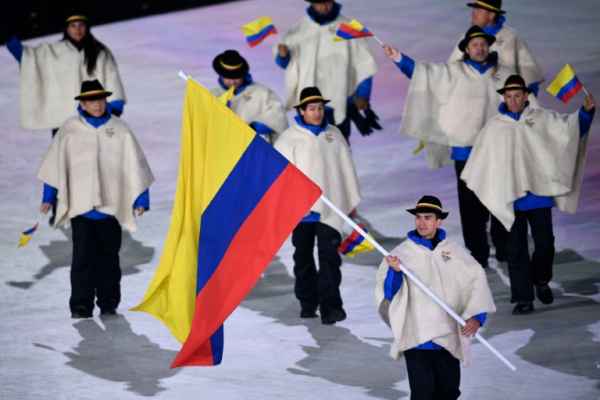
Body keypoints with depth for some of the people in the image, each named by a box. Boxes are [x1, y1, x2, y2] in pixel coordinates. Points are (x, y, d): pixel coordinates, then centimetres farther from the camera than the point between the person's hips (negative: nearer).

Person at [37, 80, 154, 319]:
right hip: (80, 204, -1)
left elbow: (135, 165, 5)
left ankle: (108, 303, 18)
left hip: (111, 204, 1)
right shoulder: (70, 130, 1)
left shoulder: (120, 130, 1)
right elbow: (56, 163, 8)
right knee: (83, 256, -6)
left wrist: (141, 199, 3)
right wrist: (48, 198, 8)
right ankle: (81, 305, -2)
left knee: (108, 256, 9)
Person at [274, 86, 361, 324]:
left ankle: (330, 306, -10)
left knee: (329, 256, -7)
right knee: (303, 257, 10)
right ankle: (307, 303, 22)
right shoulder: (289, 138, -3)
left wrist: (352, 201, 16)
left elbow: (346, 169, 14)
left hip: (330, 208, 1)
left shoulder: (334, 135, 7)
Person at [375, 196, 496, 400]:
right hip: (417, 335, -3)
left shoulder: (454, 251, 4)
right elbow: (387, 293, -10)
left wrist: (477, 316, -6)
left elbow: (477, 280, 6)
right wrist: (394, 271, -31)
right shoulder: (402, 253, -3)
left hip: (448, 337, 3)